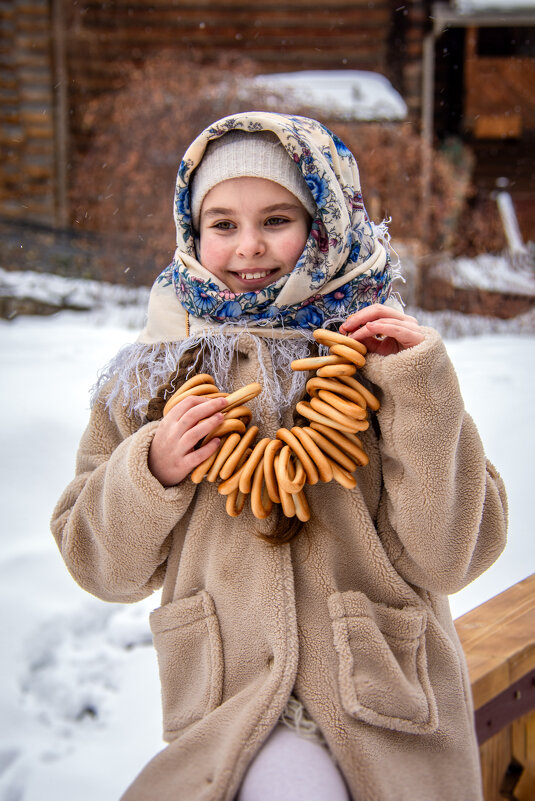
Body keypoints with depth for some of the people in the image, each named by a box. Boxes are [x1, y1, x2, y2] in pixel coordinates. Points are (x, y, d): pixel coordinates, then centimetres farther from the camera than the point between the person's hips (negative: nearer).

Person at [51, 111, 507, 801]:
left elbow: (448, 555, -7)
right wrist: (149, 475, -11)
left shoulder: (377, 354, 0)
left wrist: (422, 390, -15)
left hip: (383, 697, 0)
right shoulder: (157, 368, 4)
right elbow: (99, 563, 7)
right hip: (227, 698, 1)